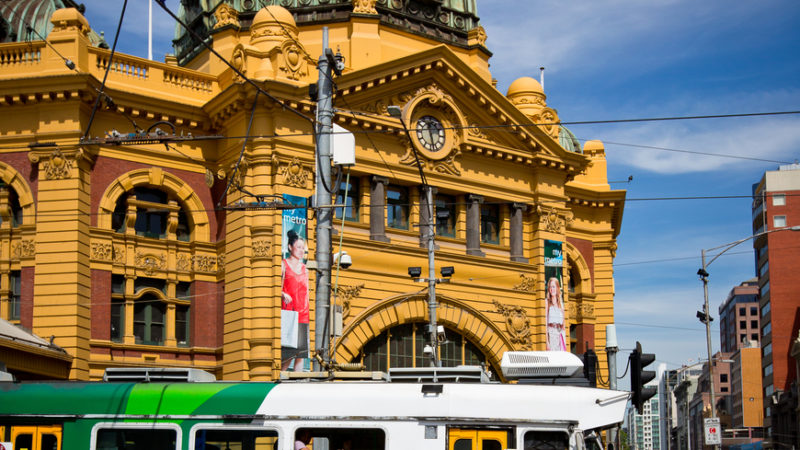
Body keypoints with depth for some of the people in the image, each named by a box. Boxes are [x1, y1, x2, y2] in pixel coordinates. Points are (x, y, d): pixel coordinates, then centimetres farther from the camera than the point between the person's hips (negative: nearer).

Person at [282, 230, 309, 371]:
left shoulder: (304, 268, 19)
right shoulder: (283, 265, 3)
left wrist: (308, 311, 12)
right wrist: (283, 294, -22)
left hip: (303, 312, 5)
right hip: (288, 310, -5)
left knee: (301, 349, 0)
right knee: (288, 350, -10)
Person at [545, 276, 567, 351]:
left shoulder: (561, 303, 16)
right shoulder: (547, 302, 1)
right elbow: (545, 321, -4)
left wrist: (565, 339, 11)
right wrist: (547, 341, -12)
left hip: (560, 333, 5)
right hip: (551, 332, -5)